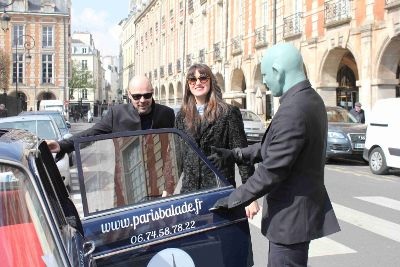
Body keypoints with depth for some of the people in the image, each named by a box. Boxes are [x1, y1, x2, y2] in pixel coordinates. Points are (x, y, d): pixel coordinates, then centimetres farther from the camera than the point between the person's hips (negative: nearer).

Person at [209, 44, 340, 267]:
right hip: (299, 209, 10)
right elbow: (274, 147, 13)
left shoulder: (292, 111, -26)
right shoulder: (311, 99, 6)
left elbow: (271, 171, -24)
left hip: (291, 216, -10)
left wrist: (232, 200, -14)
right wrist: (235, 155, 9)